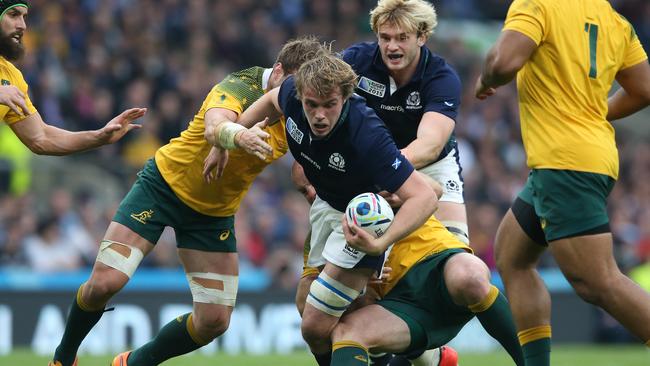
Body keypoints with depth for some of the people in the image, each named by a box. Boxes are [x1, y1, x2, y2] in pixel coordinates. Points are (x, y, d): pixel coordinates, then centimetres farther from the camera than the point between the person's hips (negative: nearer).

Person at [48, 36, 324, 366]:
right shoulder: (242, 86, -27)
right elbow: (213, 128, -49)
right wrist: (237, 135, -73)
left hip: (215, 211, 5)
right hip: (166, 183, -5)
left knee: (214, 321, -4)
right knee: (104, 283, -16)